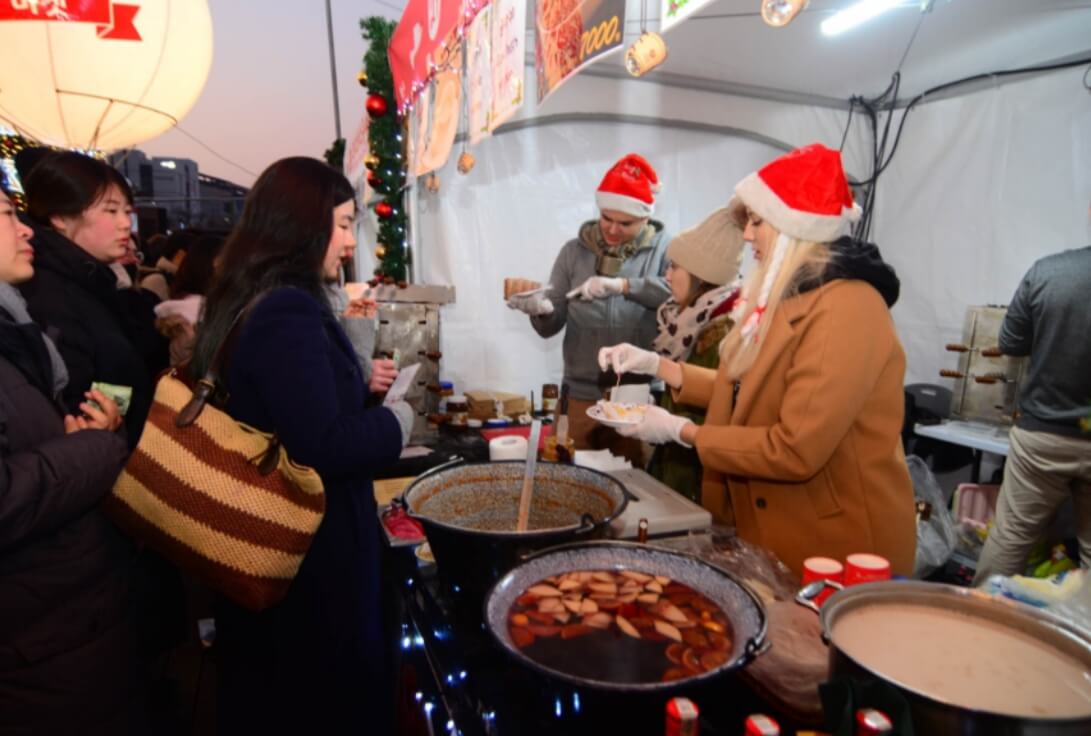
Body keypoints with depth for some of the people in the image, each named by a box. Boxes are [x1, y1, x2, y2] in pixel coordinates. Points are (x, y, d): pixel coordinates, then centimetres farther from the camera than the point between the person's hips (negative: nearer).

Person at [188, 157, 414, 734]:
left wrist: (361, 379, 9)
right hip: (309, 545, -10)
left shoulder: (247, 302, 6)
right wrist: (397, 421, -14)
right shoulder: (288, 311, -25)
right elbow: (322, 447, -29)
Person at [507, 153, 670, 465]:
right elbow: (552, 326, 3)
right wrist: (542, 310, -19)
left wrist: (623, 285, -25)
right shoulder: (575, 251, 5)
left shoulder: (663, 249, 0)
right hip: (585, 394, 2)